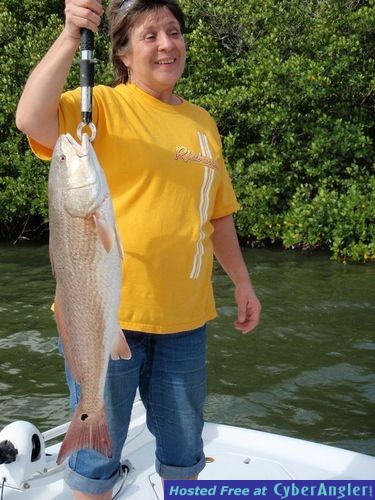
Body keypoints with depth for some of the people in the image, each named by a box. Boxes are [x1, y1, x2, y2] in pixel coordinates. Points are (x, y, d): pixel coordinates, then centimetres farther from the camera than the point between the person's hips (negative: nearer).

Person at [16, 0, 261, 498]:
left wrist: (242, 282, 19)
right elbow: (31, 119, -23)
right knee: (98, 452, 8)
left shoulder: (201, 123, 14)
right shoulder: (101, 106, -3)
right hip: (105, 311, -5)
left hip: (183, 316, 5)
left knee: (184, 453, 17)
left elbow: (218, 213, 20)